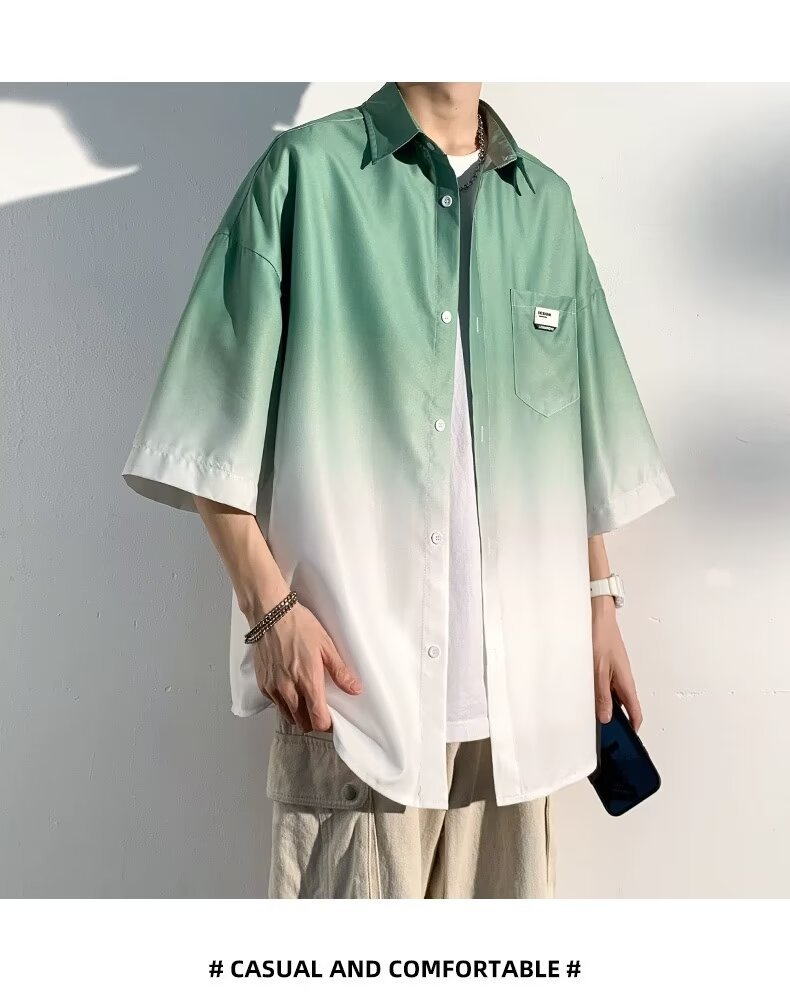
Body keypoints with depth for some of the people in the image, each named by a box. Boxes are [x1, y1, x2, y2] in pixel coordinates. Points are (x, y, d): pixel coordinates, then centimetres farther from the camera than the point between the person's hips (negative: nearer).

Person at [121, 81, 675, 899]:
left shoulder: (547, 202, 15)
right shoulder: (304, 170, 1)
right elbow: (215, 430, -3)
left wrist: (599, 600, 13)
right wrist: (270, 608, -10)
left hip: (523, 678, 5)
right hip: (356, 675, -4)